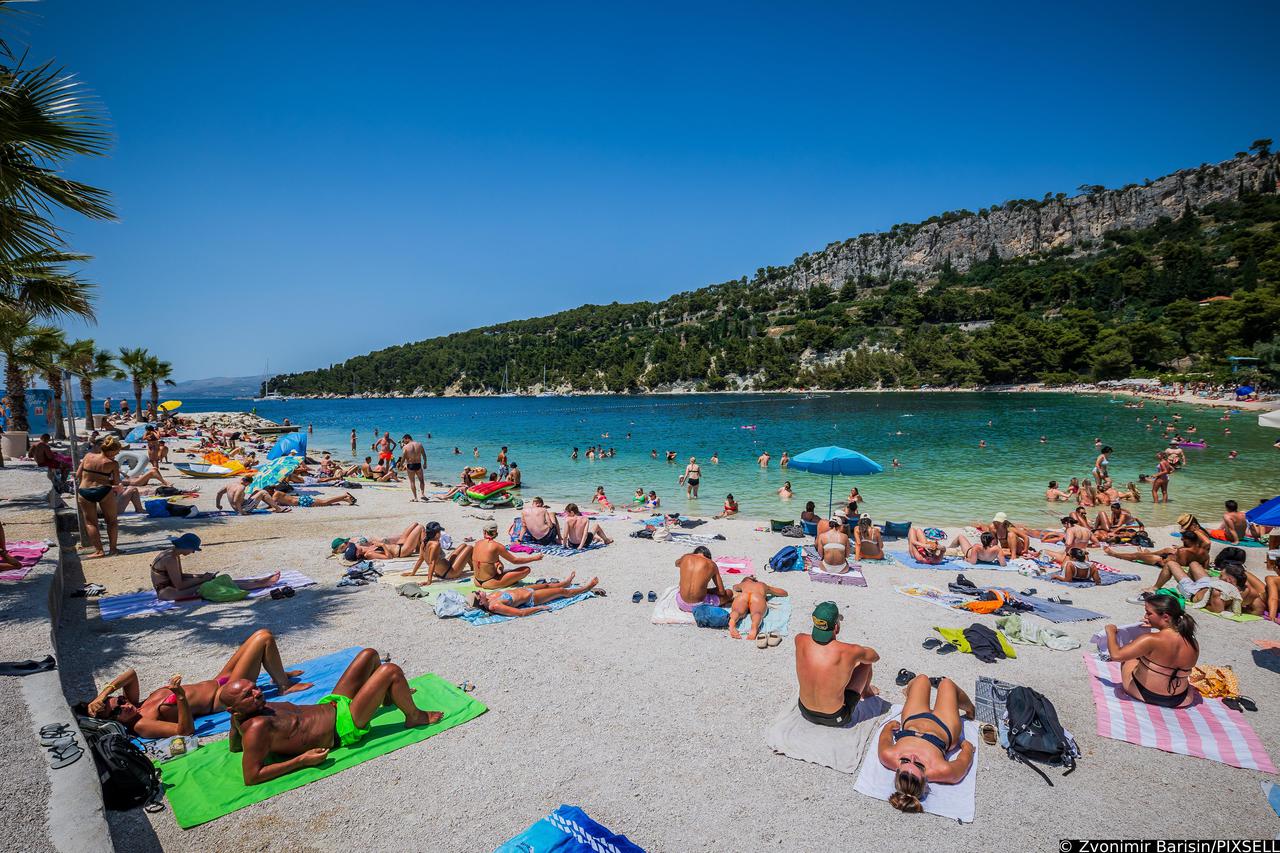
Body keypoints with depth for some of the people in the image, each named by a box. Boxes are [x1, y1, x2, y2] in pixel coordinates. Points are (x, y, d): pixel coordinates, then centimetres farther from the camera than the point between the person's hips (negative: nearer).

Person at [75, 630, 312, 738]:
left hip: (216, 683, 9)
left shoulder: (135, 706, 1)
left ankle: (280, 674, 29)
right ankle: (284, 687, 5)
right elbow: (186, 730, -30)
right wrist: (180, 697, -41)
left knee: (262, 634, 9)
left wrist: (103, 692, -15)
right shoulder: (142, 725, -23)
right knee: (264, 638, -13)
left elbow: (131, 674, 1)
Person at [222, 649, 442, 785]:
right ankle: (414, 716, 7)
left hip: (330, 704, 10)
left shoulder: (257, 708, -4)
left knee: (369, 654, 14)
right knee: (391, 670, -20)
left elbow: (233, 747, 15)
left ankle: (390, 696, 40)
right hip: (344, 726, -10)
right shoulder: (256, 727, -29)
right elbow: (251, 777, -30)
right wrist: (302, 760, -29)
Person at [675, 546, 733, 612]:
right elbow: (721, 591, 1)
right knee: (729, 593, 18)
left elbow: (677, 563, 33)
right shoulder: (711, 564, -2)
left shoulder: (685, 558, 4)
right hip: (699, 606, -3)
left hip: (682, 604, 3)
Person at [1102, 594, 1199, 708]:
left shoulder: (1151, 640, -29)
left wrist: (1110, 631, -11)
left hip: (1143, 694, -4)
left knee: (1128, 653, 23)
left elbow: (1116, 655, -28)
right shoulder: (1193, 643, -12)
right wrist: (1157, 627, 8)